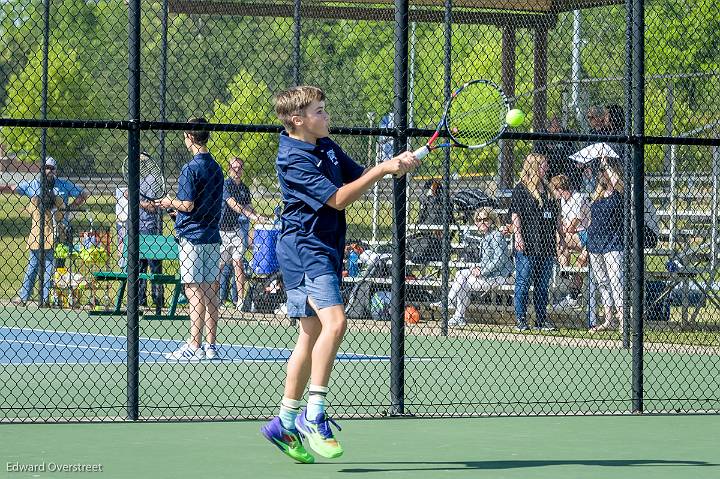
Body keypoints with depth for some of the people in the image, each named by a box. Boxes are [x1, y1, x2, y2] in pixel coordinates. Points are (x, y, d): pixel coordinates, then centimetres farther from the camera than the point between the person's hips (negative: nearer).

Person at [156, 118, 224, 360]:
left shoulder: (191, 169, -13)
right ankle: (211, 346, 10)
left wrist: (169, 202, 2)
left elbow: (188, 205, -18)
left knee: (195, 291, -7)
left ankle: (194, 347, -8)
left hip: (193, 236, -8)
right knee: (210, 291, 8)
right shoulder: (216, 167, 11)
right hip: (212, 235, 8)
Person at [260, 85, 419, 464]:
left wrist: (395, 164, -2)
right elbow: (338, 199, -19)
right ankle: (314, 414, -18)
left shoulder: (327, 147, 12)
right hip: (304, 249, -9)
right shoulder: (292, 160, -15)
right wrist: (383, 169, -18)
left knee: (311, 335, 10)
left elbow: (359, 176, 18)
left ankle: (284, 424, 16)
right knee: (334, 322, -24)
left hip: (325, 250, 9)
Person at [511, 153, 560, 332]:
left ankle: (542, 319, 16)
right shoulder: (521, 189, -4)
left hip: (546, 245, 7)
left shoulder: (547, 190, 15)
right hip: (527, 245, -7)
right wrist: (517, 235, -18)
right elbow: (515, 214, -10)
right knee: (523, 283, -2)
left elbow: (556, 216, 21)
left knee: (543, 284, 10)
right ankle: (521, 320, 3)